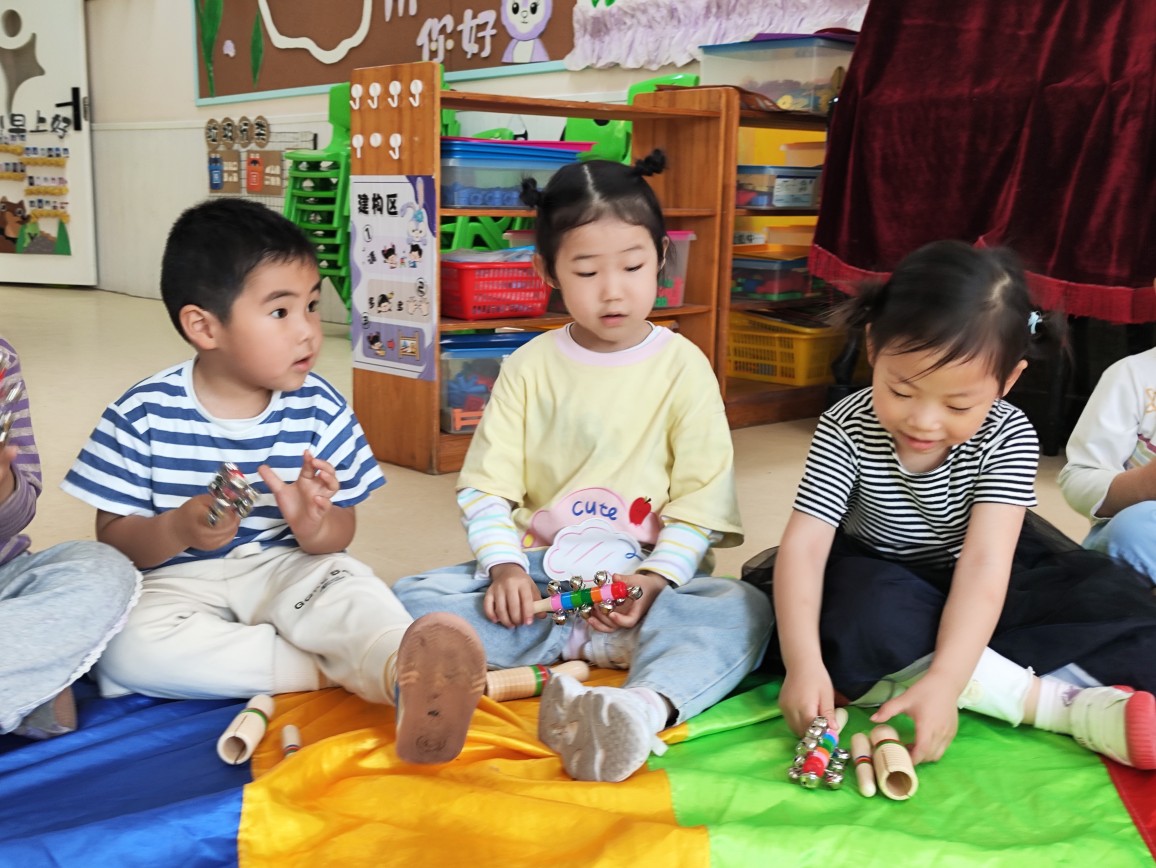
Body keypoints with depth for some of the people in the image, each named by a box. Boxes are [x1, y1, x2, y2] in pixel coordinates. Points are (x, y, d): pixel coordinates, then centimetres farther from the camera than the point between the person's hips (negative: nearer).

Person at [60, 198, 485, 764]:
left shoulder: (320, 409, -4)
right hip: (180, 579, 0)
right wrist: (178, 531, -25)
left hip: (288, 568, 1)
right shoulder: (143, 414, -8)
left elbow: (342, 531, 0)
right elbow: (113, 537, -3)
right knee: (126, 649, -29)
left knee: (350, 589, -29)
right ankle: (332, 669, -27)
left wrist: (313, 525, -25)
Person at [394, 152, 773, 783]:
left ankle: (643, 706, -52)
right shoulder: (529, 367, 5)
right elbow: (485, 484, 0)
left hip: (646, 573, -1)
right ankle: (589, 646, -29)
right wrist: (504, 564, -17)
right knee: (409, 601, -20)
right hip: (536, 569, 2)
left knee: (747, 611, -31)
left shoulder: (683, 367, 0)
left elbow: (702, 496, -5)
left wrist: (657, 577, -20)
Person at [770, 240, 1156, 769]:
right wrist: (803, 663, -42)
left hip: (977, 595, 1)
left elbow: (984, 561, -31)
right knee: (863, 628, -36)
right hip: (886, 582, -1)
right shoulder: (847, 430, -22)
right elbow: (804, 544, -27)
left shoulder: (1009, 438, -22)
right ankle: (1064, 703, -25)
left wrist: (944, 681, -43)